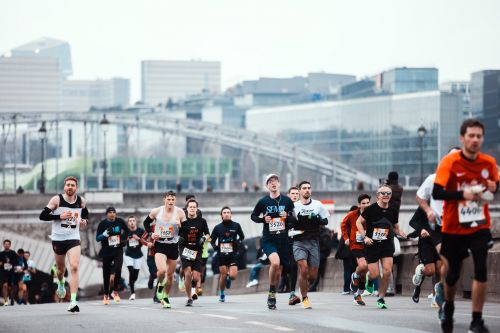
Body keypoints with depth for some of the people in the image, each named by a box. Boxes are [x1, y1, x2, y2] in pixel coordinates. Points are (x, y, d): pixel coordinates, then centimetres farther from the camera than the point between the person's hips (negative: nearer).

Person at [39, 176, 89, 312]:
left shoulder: (81, 201, 2)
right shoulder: (57, 200, -8)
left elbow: (85, 212, 23)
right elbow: (42, 216, -10)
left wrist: (84, 220, 1)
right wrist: (59, 216, -21)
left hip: (74, 239, 0)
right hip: (58, 238, 0)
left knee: (74, 267, -18)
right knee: (61, 268, 18)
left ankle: (73, 301, -23)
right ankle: (61, 284, 55)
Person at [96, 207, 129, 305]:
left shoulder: (120, 221, 0)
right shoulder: (103, 223, -6)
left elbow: (127, 231, 18)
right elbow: (97, 238, -7)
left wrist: (124, 240, 5)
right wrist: (105, 234, -23)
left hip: (118, 250, 0)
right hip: (106, 252, 0)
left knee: (118, 270, -18)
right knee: (106, 274, 5)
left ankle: (115, 291, 2)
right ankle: (106, 295, 19)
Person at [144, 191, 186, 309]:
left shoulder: (180, 213, -6)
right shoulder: (156, 211, -5)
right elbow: (146, 222, 12)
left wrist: (180, 225, -22)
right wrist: (151, 233, -4)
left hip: (173, 246, 2)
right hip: (160, 245, -2)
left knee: (170, 275, 10)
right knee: (162, 270, -23)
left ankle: (165, 297, 30)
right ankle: (160, 285, 11)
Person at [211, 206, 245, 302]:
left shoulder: (236, 226, 2)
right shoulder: (217, 227, 3)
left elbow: (242, 237, 16)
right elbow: (212, 240, 12)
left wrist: (238, 242, -4)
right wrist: (215, 246, -8)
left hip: (233, 254, 0)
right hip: (221, 254, 0)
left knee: (233, 276, -12)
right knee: (223, 275, -1)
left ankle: (228, 277, 27)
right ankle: (222, 294, 19)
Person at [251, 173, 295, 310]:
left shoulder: (287, 201, 3)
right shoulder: (263, 201, 1)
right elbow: (253, 216, 12)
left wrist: (287, 216, -12)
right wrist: (263, 219, -7)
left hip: (283, 240, 2)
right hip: (268, 240, -2)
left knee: (278, 270, 7)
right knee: (275, 262, -26)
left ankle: (272, 297, 25)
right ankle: (271, 292, -9)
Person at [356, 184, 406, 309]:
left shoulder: (393, 211, 3)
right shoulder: (371, 209, -9)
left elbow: (395, 228, 16)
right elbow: (359, 222, 1)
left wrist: (400, 232, -6)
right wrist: (364, 236, -11)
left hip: (387, 245, 3)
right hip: (371, 245, -3)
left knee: (387, 272, -12)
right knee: (375, 274, -7)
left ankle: (381, 298, 3)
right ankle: (369, 281, 31)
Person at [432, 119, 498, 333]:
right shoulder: (450, 162, -12)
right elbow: (437, 193, -17)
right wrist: (464, 194, -27)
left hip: (479, 227, 2)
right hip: (453, 227, -1)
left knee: (481, 271, -14)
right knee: (452, 274, 9)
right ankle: (448, 307, 40)